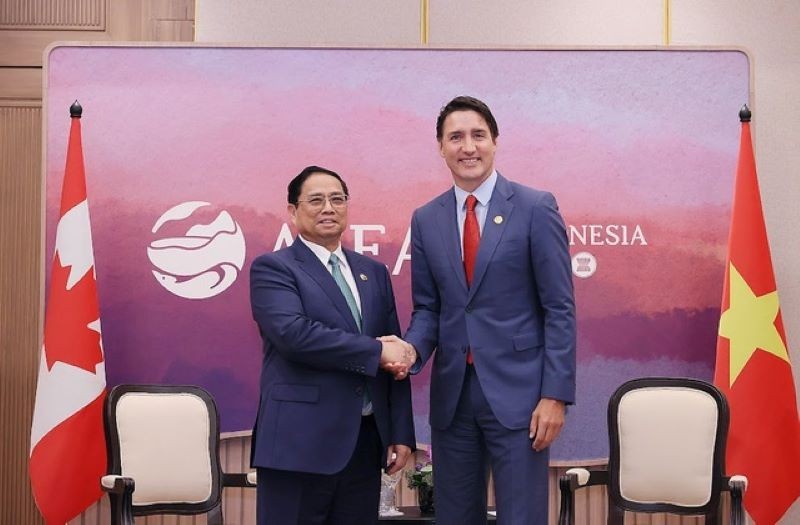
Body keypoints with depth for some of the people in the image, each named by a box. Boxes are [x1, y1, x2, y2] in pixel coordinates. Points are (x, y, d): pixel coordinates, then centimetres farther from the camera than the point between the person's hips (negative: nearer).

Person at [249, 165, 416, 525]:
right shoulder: (272, 268, -2)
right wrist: (375, 351, -16)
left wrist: (401, 433, 7)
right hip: (301, 442, -5)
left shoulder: (374, 273, 15)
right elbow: (293, 332, -19)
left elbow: (394, 356, 13)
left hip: (366, 441, 5)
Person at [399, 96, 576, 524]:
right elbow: (427, 308, 10)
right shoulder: (425, 220, 8)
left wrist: (556, 394, -11)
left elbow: (559, 309, -6)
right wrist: (411, 348, -11)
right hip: (451, 393, 4)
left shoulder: (536, 208, -4)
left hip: (516, 391, -4)